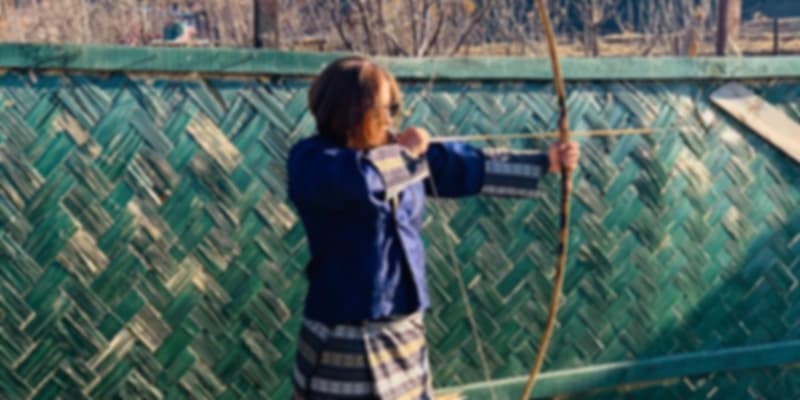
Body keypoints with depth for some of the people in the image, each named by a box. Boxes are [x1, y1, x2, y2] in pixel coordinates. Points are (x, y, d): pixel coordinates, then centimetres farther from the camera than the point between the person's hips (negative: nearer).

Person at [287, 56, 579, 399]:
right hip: (344, 336, -7)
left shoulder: (402, 156, 7)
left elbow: (466, 165, 11)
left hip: (403, 328, 7)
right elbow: (354, 177, -35)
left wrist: (545, 162, 10)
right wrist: (405, 152, -18)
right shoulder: (310, 159, -13)